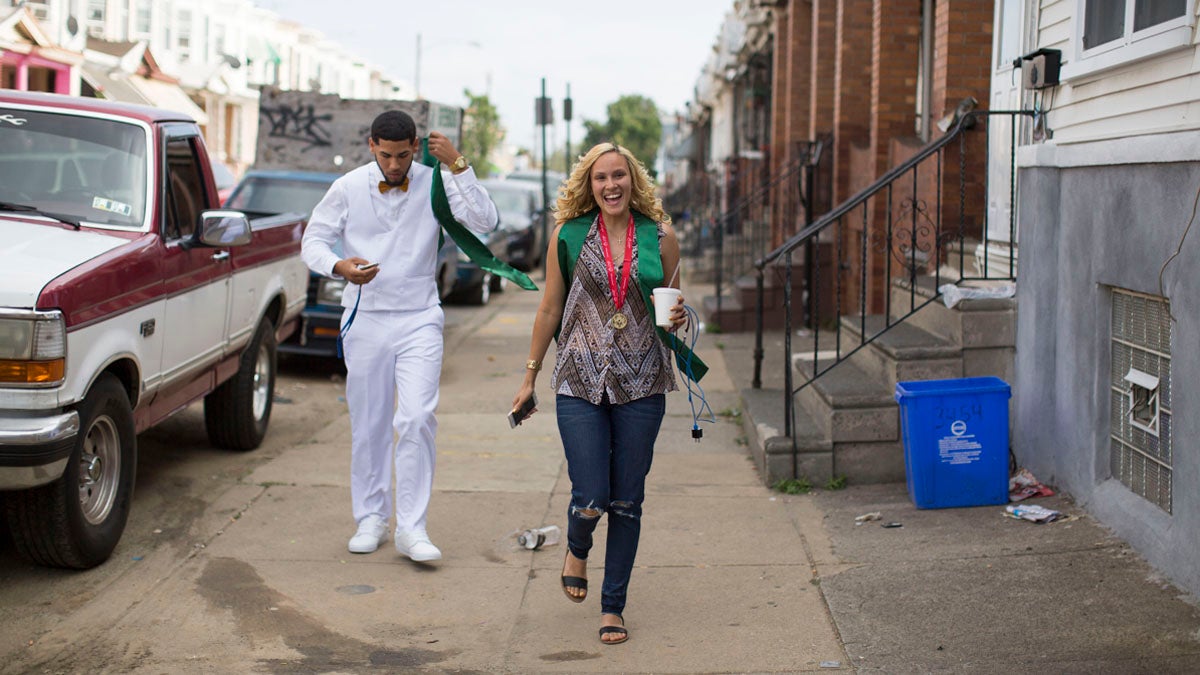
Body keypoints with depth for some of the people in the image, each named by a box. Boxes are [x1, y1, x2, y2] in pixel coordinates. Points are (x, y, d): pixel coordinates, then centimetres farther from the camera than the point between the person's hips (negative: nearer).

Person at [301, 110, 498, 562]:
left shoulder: (434, 185, -3)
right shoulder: (348, 189, 0)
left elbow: (485, 223, -14)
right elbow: (312, 241, 3)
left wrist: (458, 165, -21)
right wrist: (339, 266, -18)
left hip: (419, 321, -1)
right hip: (365, 320, 1)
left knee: (416, 420, -12)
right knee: (368, 426, 8)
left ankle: (411, 529, -7)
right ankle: (371, 518, 23)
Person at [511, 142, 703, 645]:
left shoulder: (660, 237, 3)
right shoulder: (568, 235, 0)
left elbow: (674, 303, 14)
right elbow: (550, 309, 8)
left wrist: (676, 319, -10)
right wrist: (530, 376, 10)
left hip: (642, 383, 1)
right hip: (580, 382, -1)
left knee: (627, 501, 5)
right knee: (590, 499, -6)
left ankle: (613, 605, 21)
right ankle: (577, 547, 31)